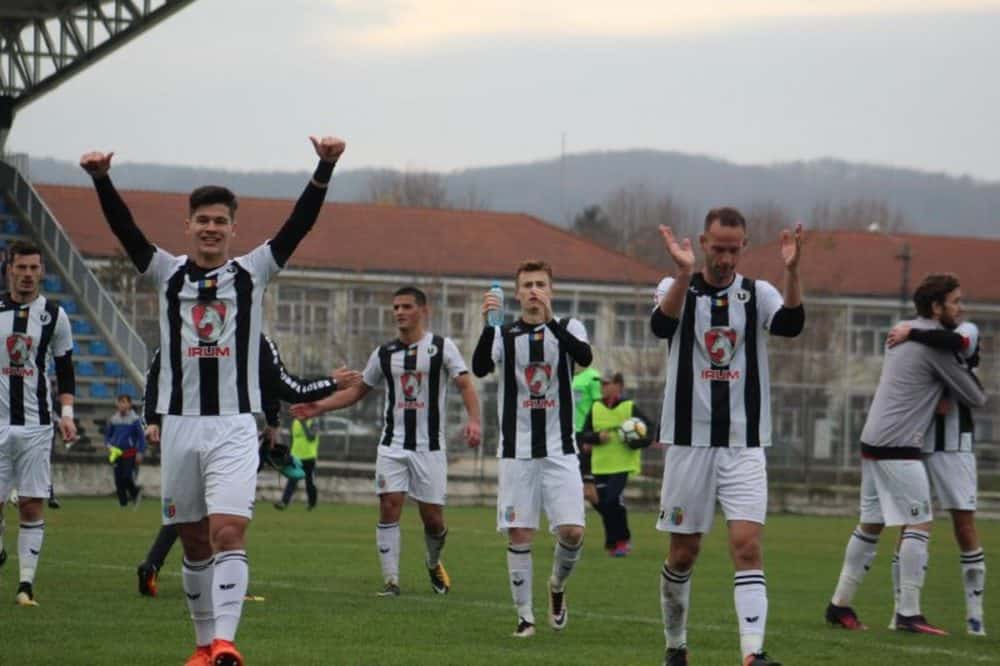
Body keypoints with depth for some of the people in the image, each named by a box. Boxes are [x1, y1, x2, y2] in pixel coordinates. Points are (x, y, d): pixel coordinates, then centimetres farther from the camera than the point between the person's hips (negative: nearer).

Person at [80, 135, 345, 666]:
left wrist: (324, 169, -19)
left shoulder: (253, 273, 5)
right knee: (194, 542, 9)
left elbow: (299, 224, -5)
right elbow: (125, 229, -3)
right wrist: (101, 180, -19)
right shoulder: (168, 274, 8)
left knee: (228, 532, -17)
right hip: (180, 424, 2)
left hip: (234, 427, -2)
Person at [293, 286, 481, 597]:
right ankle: (391, 580, -8)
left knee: (432, 516, 1)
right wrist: (320, 406, 7)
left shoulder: (442, 347, -1)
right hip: (393, 444, 2)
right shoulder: (384, 353, 10)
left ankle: (434, 563, 32)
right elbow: (358, 390, 18)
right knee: (389, 506, -11)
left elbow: (465, 385, -8)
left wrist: (473, 420, -25)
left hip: (429, 446, -2)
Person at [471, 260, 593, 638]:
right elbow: (480, 368, -16)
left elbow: (585, 357, -19)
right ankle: (525, 615, 10)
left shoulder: (569, 328, 4)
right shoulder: (504, 334, 4)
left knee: (572, 532, -9)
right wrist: (489, 324, -32)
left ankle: (557, 586, 20)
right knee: (519, 535, -1)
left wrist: (550, 322, -31)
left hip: (560, 450, 0)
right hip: (517, 451, 0)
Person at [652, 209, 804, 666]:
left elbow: (791, 323, -17)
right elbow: (662, 324, -21)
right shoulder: (675, 288, 2)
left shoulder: (759, 294, 4)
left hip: (744, 445, 0)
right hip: (689, 441, 0)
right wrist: (685, 274, -37)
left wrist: (791, 272, -33)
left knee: (748, 546, -13)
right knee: (684, 553, 7)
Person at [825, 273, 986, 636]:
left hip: (873, 440, 9)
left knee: (870, 523, 14)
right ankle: (909, 612, -11)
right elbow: (975, 398, -5)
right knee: (919, 524, -7)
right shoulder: (935, 344, -12)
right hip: (898, 446, -9)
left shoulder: (904, 332, 15)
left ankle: (840, 605, 17)